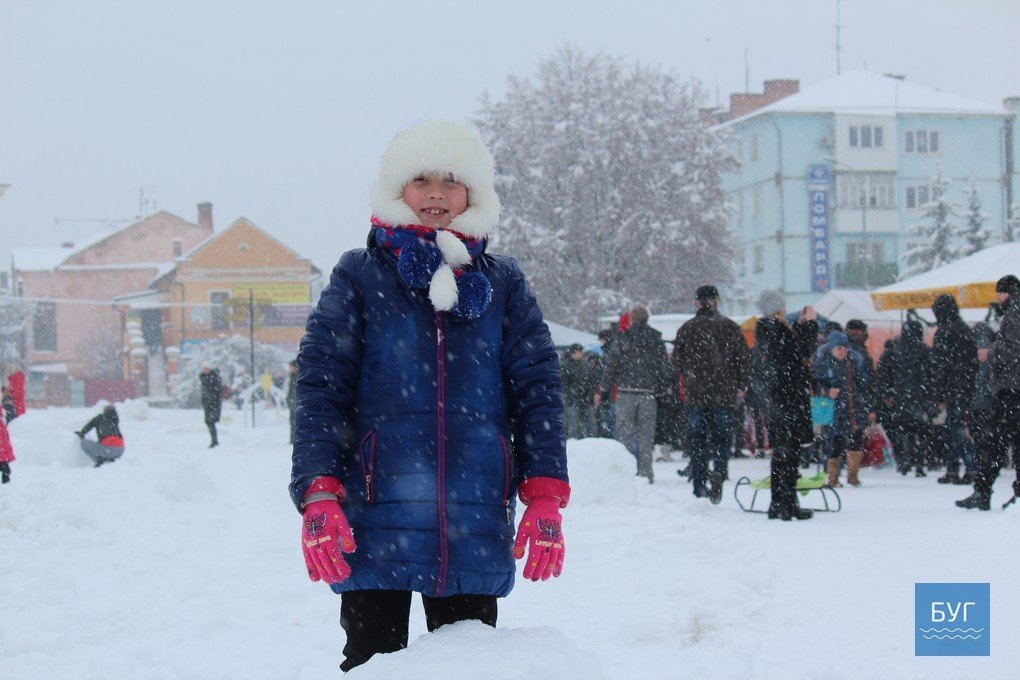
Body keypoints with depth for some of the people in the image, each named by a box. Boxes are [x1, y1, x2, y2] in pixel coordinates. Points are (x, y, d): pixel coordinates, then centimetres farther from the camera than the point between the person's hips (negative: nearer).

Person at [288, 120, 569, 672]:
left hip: (476, 532, 2)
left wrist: (545, 498, -4)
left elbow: (537, 389, 7)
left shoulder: (503, 284, 11)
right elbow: (320, 387, -1)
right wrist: (318, 493, -14)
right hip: (377, 527, -2)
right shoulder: (360, 278, 5)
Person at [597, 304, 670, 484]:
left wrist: (601, 390, 5)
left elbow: (610, 365, -2)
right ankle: (645, 474, 4)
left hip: (626, 393, -2)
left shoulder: (622, 339, -2)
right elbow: (664, 369, 8)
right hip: (648, 394, 2)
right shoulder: (657, 341, 6)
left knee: (626, 434, 2)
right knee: (646, 435, 7)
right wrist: (662, 390, 18)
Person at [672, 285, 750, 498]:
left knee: (697, 440, 7)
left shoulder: (687, 328, 2)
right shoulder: (730, 327, -1)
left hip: (695, 393, 1)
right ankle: (719, 469, -18)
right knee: (723, 436, 8)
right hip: (724, 393, -1)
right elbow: (744, 358, -2)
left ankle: (699, 484, 5)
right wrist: (740, 385, 7)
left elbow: (677, 358, 5)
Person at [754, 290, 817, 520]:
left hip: (772, 395, 10)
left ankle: (779, 505, 18)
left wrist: (800, 325, 15)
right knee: (790, 449, -5)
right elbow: (805, 350, -15)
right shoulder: (778, 329, -18)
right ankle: (787, 505, -4)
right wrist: (810, 323, -6)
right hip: (789, 395, -10)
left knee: (781, 450, 14)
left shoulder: (763, 329, 10)